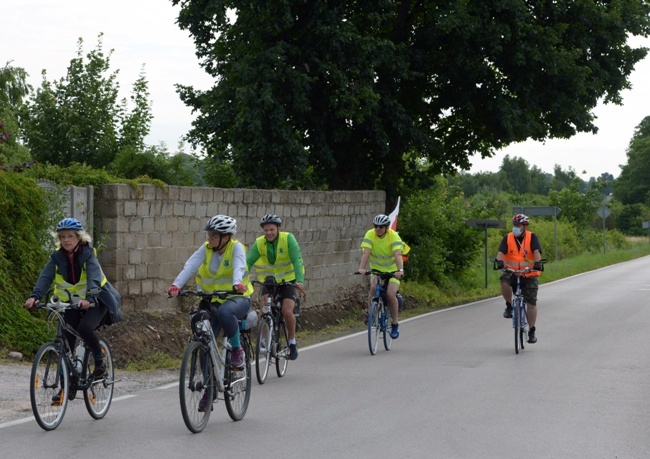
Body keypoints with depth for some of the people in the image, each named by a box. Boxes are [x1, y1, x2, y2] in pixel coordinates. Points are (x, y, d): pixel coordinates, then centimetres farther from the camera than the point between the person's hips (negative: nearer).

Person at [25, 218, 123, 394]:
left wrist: (89, 298, -48)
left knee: (85, 327, -31)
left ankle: (100, 359, -5)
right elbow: (46, 277, -18)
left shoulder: (88, 254, -14)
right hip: (70, 303, 4)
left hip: (94, 301, -4)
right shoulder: (57, 257, -5)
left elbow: (94, 276, -29)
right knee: (66, 343, -4)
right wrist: (35, 296, -37)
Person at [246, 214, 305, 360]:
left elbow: (297, 260, -24)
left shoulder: (288, 239, -16)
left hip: (288, 280, -2)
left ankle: (292, 342, 5)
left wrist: (299, 280, -39)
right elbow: (248, 262, -20)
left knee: (287, 311, -18)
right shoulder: (259, 243, -11)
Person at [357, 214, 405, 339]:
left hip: (392, 271, -2)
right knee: (373, 287, -28)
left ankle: (395, 323, -3)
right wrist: (362, 268, -42)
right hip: (376, 269, 2)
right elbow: (366, 253, -26)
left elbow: (397, 255, -32)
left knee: (390, 293, -21)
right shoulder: (370, 235, -15)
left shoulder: (394, 236, -20)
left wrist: (400, 270, -47)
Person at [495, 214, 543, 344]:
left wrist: (537, 262, -39)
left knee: (531, 303, 0)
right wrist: (499, 261, -37)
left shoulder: (532, 237, -6)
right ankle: (509, 306, -8)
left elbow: (536, 252, -19)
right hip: (512, 272, 1)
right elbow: (501, 252, -16)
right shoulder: (507, 238, -3)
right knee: (504, 281, -34)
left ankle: (532, 331, 14)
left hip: (529, 274, -1)